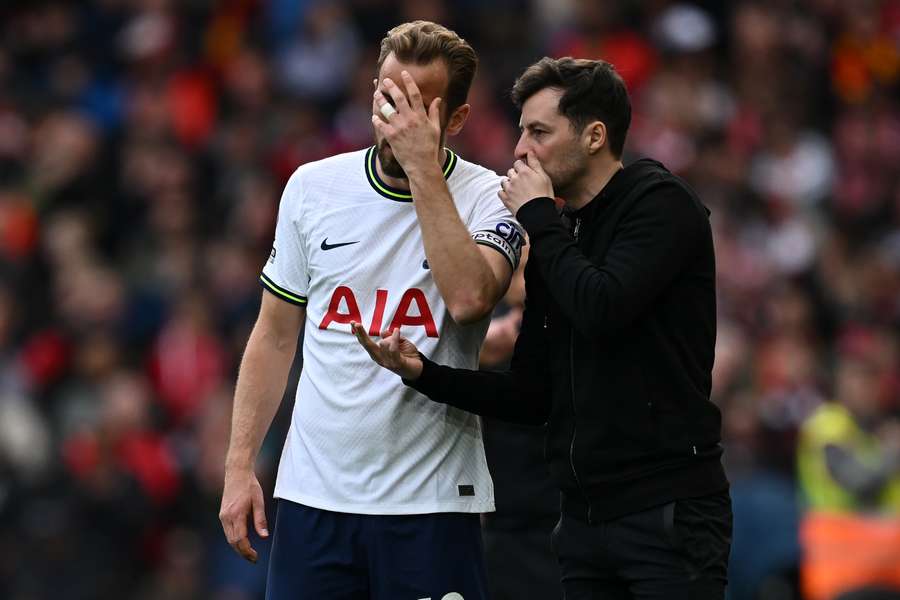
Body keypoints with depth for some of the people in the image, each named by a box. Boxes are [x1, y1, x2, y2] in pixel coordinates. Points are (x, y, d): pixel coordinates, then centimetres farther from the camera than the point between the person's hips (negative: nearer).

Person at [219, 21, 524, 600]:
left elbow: (469, 296, -24)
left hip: (432, 502, -2)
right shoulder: (313, 187, 6)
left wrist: (423, 167, -20)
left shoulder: (487, 199, -3)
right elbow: (276, 335, 13)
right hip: (314, 492, 3)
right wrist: (240, 464, 6)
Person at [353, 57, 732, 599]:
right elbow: (533, 397, 15)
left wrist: (537, 215, -9)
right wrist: (423, 372, 2)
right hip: (585, 515, 8)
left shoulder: (660, 203, -6)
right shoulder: (556, 240, 16)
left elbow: (601, 310, -23)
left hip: (667, 512, -8)